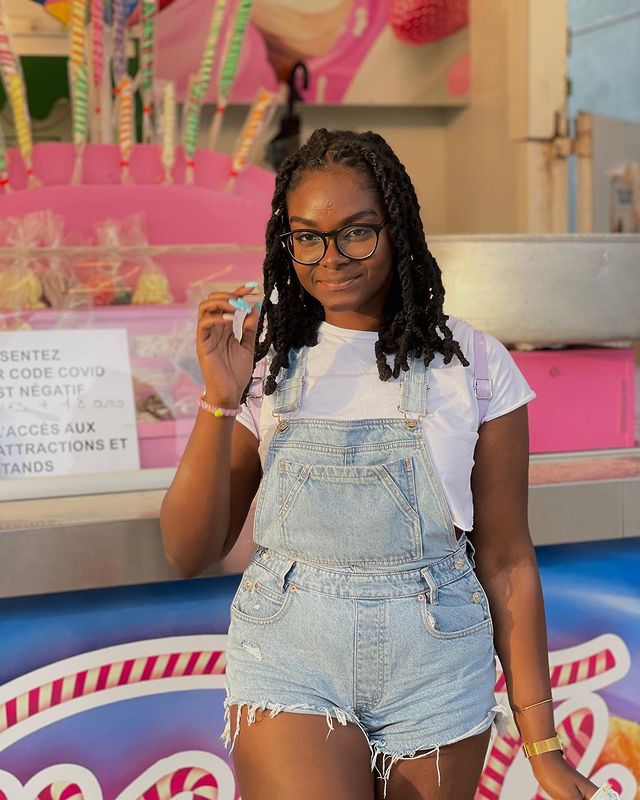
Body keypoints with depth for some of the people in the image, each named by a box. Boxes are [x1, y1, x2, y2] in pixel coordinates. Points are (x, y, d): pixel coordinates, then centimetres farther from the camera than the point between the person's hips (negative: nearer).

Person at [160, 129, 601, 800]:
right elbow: (190, 554, -1)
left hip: (435, 668, 1)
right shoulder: (266, 361, 1)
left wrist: (541, 744, -1)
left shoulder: (473, 364, -2)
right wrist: (220, 401, -14)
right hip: (289, 665, 0)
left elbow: (505, 560, 0)